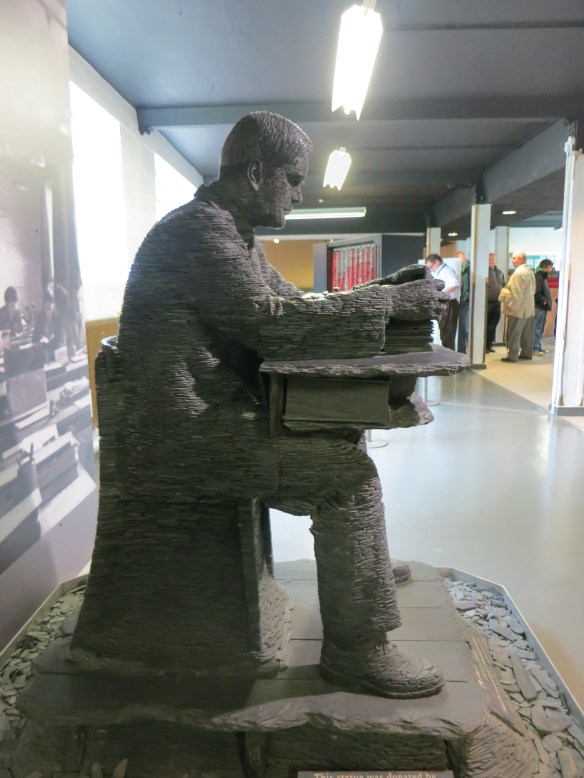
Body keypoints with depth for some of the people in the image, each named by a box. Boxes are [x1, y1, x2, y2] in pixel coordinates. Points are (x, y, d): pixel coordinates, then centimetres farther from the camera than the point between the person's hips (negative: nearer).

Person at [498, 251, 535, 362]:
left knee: (514, 333, -5)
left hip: (518, 309, -10)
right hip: (528, 308, 10)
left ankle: (512, 356, -3)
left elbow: (517, 293, -22)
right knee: (527, 333, 15)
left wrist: (512, 306, -17)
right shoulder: (530, 271, 14)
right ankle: (527, 353, 22)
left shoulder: (519, 272, -18)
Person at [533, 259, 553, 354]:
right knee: (537, 328, -7)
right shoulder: (538, 277, -12)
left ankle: (538, 347, 19)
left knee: (540, 328, 13)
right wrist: (544, 300, -18)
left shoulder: (543, 277, 18)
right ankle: (535, 348, -4)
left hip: (543, 307, 10)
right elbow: (536, 293, -21)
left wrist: (547, 302, 10)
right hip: (539, 307, -10)